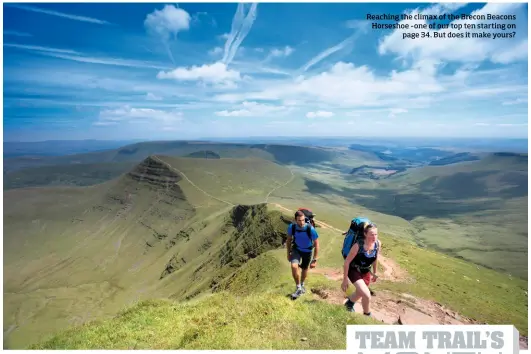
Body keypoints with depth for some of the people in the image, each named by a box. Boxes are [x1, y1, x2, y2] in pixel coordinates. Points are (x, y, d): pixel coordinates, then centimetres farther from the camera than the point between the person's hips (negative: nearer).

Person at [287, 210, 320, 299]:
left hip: (307, 251, 0)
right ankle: (299, 288, 0)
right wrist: (288, 253, 1)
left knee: (304, 269, 18)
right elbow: (289, 240, -7)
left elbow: (316, 244, -21)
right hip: (296, 249, 1)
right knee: (294, 266, -22)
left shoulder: (311, 229, -35)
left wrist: (314, 260, -21)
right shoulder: (291, 227, -28)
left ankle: (302, 284, 49)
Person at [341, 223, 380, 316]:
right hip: (354, 270, -6)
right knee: (367, 295, -18)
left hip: (366, 271, 6)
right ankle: (367, 315, 13)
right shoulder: (358, 246, -33)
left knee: (360, 293, 27)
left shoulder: (378, 244, -19)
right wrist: (345, 280, -18)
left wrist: (374, 273, 13)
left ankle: (349, 303, 58)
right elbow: (347, 262, -23)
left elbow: (375, 258, 2)